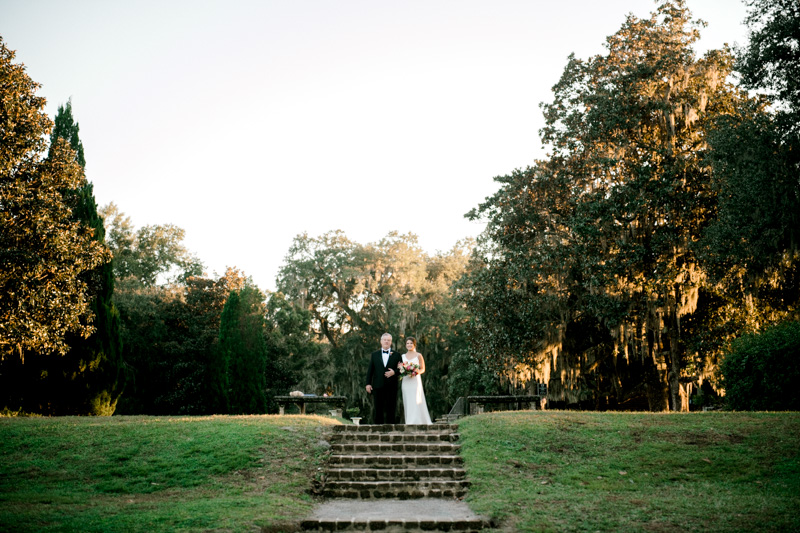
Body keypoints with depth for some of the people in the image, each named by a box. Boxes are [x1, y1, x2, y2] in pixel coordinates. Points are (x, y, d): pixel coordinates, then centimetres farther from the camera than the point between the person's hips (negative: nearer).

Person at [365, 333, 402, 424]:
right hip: (378, 386, 1)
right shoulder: (374, 354, 13)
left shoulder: (396, 355, 10)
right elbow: (370, 370, 9)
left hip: (391, 387, -1)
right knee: (378, 410, 1)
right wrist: (368, 383, 1)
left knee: (391, 410, -1)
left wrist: (394, 372, -13)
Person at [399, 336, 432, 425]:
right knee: (407, 404, 1)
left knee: (415, 403, -11)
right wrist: (400, 368, -7)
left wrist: (416, 372, -16)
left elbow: (423, 369, 3)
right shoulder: (403, 356, 14)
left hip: (415, 382, -4)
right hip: (406, 382, 4)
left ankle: (415, 423, -14)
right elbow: (399, 367, 16)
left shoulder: (418, 355, 4)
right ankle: (408, 422, 5)